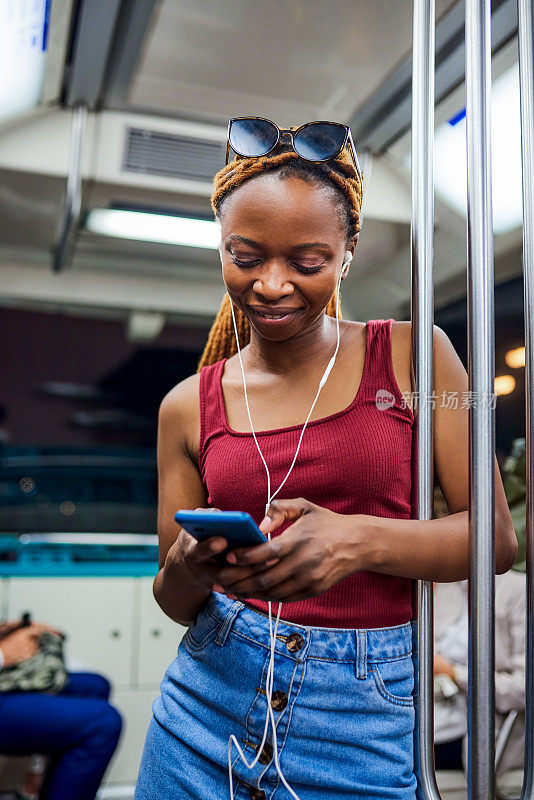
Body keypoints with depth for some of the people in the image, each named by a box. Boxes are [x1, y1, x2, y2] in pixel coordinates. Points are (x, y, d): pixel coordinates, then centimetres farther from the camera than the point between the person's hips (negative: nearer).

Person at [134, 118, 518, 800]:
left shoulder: (412, 356, -5)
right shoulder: (188, 406, 0)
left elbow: (496, 536, -6)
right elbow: (175, 603, 6)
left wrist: (359, 539, -22)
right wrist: (188, 568, -17)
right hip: (209, 704, 2)